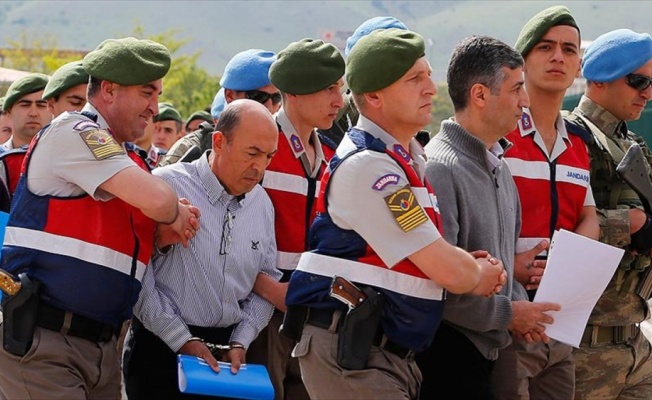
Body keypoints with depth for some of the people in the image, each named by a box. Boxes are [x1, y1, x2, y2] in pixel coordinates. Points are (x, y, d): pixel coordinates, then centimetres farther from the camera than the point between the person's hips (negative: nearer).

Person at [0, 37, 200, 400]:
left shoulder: (124, 159, 19)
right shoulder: (71, 132, -9)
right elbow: (156, 199, -21)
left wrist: (161, 236, 3)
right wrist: (176, 215, 1)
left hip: (101, 346, 9)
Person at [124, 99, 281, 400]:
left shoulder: (262, 203, 8)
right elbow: (137, 275, -15)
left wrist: (240, 342, 2)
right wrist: (182, 340, -13)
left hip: (228, 356, 5)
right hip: (162, 348, -5)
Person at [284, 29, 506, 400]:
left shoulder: (409, 159, 14)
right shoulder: (367, 165, -17)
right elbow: (449, 272, -18)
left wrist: (474, 268, 1)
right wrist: (479, 276, 4)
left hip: (394, 352, 9)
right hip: (351, 354, -9)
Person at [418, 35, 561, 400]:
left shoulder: (498, 165, 14)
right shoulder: (439, 168, -18)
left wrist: (519, 304, 4)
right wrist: (506, 314, -13)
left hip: (485, 347, 9)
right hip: (448, 347, -9)